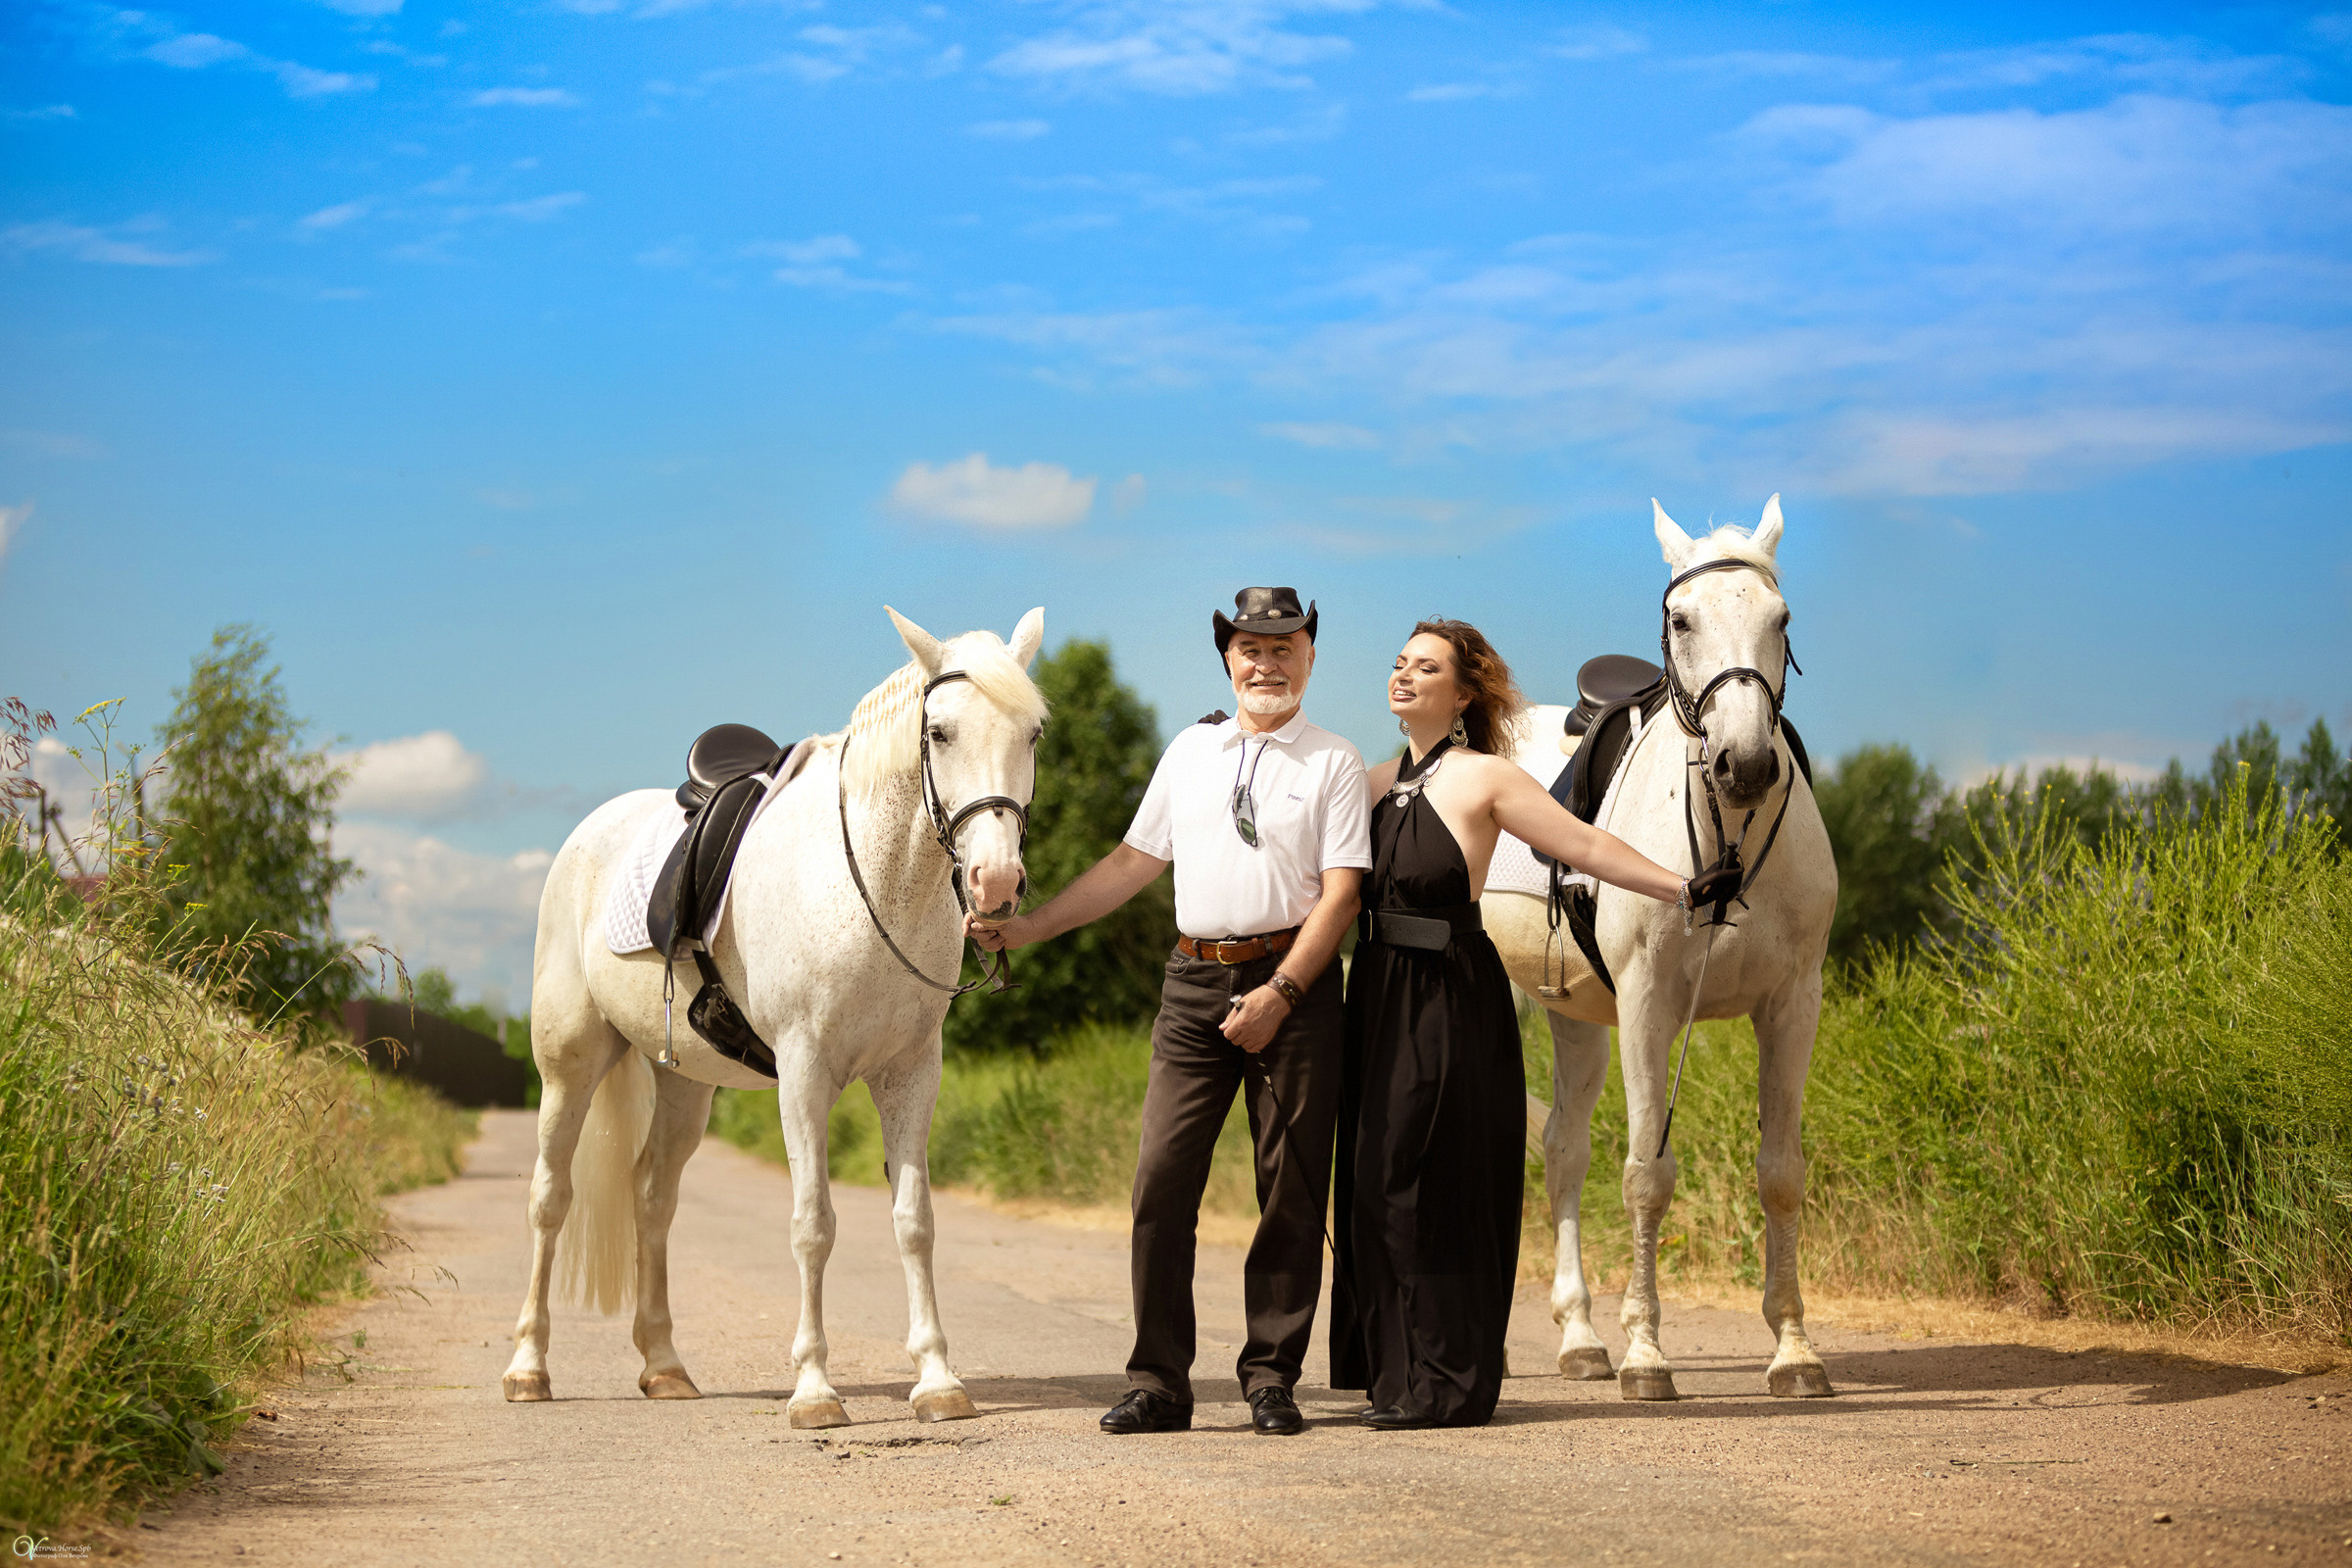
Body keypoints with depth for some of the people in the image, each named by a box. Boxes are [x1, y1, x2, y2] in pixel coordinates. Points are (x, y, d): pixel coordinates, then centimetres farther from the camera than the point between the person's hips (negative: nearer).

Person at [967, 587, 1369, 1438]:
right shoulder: (1190, 751, 15)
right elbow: (1133, 862, 19)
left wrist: (1278, 994, -15)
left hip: (1293, 983, -3)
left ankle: (1271, 1377, 9)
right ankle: (1157, 1383, 1)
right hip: (1194, 985, 3)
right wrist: (1029, 927, 15)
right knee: (1162, 1179, -4)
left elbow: (1340, 891, -6)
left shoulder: (1334, 762, 2)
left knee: (1291, 1190, 0)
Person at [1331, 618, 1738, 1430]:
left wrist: (1682, 888, -11)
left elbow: (1587, 846, -6)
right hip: (1378, 997, 7)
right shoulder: (1376, 783, 13)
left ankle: (1446, 1386, 3)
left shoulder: (1485, 779, -6)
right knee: (1375, 1185, 10)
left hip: (1449, 1001, -7)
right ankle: (1398, 1371, 21)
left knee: (1426, 1186, -5)